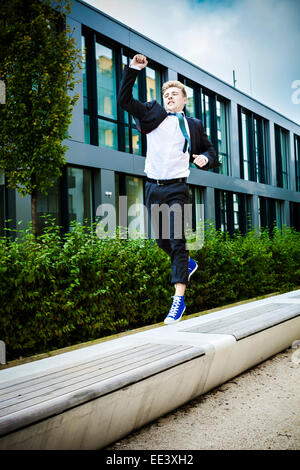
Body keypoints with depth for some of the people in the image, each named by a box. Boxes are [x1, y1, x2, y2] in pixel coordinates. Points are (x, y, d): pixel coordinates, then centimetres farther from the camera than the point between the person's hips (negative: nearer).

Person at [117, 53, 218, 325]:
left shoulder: (194, 126, 11)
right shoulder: (153, 114, 10)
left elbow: (210, 149, 23)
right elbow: (124, 100, 4)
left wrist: (205, 158, -1)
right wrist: (133, 70, -4)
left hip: (177, 188, -3)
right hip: (153, 188, 3)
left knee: (177, 241, -13)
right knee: (161, 241, 13)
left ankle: (179, 298, -12)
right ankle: (188, 264, 42)